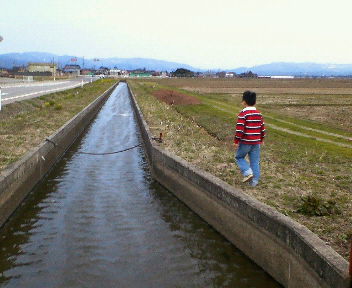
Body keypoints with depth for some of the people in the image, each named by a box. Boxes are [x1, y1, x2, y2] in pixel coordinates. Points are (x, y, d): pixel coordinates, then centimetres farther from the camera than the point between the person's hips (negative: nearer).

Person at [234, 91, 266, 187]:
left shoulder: (243, 114, -13)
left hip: (245, 142, -5)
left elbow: (239, 129, -17)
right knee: (255, 161, 10)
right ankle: (254, 181, 13)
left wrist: (236, 141, -9)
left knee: (239, 157, 13)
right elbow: (262, 127, 12)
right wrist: (261, 139, 23)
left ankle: (248, 172, -5)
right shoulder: (259, 114, 6)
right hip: (256, 142, 5)